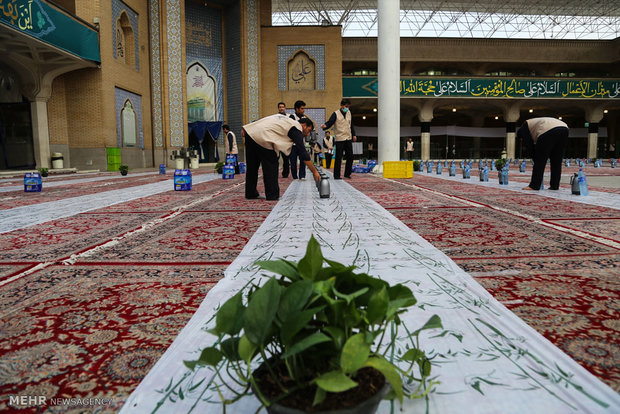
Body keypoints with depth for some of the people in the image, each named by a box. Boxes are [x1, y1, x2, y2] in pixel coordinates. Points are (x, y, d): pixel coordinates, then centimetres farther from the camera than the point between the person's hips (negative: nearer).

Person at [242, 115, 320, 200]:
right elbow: (303, 152, -4)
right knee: (271, 167, 4)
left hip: (250, 132, 9)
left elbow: (260, 120, 20)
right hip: (262, 137, -9)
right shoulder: (297, 130, 1)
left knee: (252, 166, 16)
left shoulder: (285, 118, 26)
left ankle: (251, 193, 26)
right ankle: (272, 195, 8)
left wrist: (245, 129, 14)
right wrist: (314, 172, -2)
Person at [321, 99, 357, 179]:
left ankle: (347, 174, 19)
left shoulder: (349, 113, 12)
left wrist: (354, 134, 20)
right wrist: (325, 126, -36)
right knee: (338, 158, -6)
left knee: (350, 157, 6)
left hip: (348, 138, 6)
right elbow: (330, 122, -15)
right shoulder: (336, 114, -5)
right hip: (339, 139, -6)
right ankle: (336, 175, 1)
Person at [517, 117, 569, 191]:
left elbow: (529, 146, 12)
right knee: (557, 161, 15)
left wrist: (535, 158, 20)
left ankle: (534, 185, 3)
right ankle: (554, 185, 18)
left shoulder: (524, 127, 20)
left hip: (549, 131, -8)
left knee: (540, 160, 1)